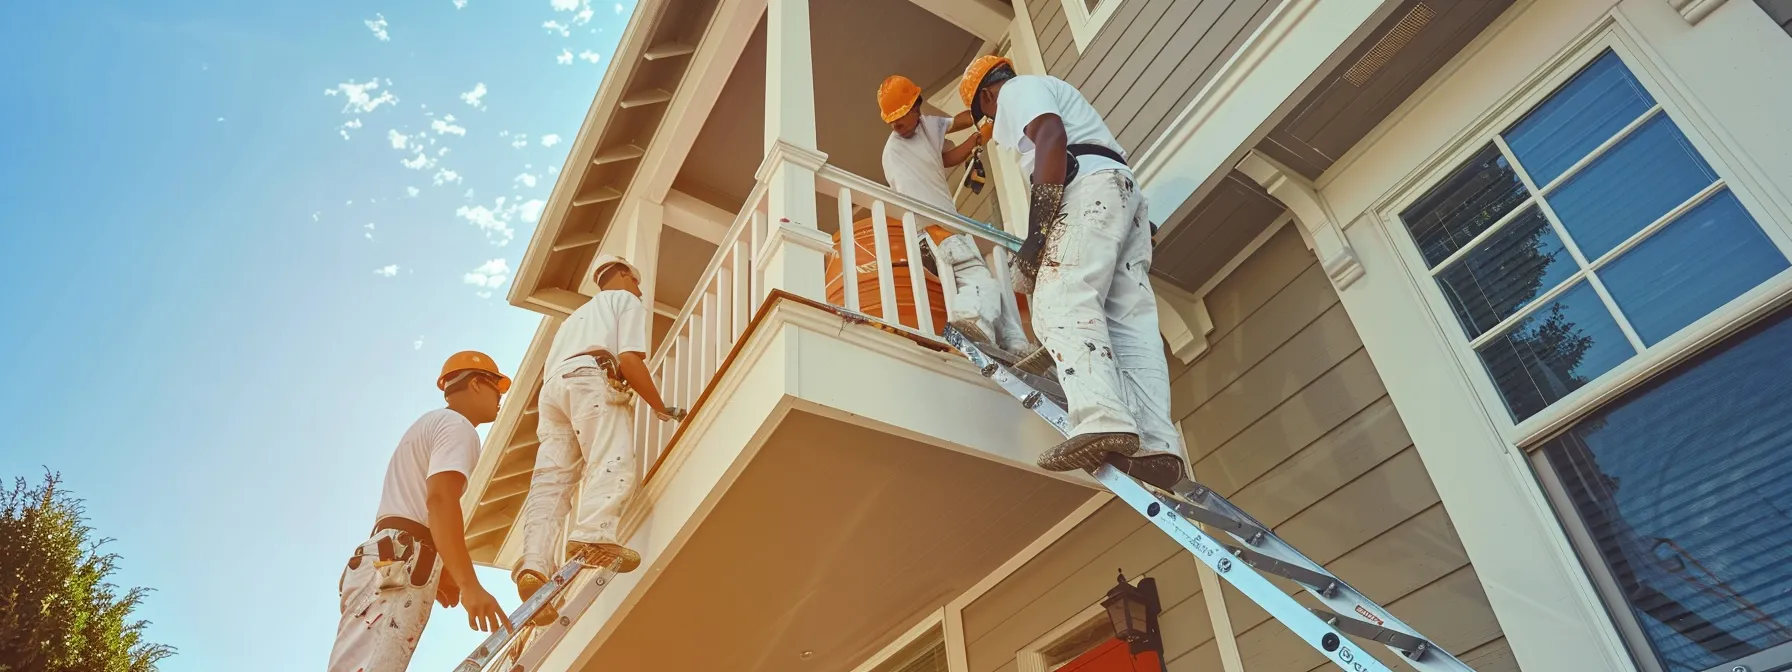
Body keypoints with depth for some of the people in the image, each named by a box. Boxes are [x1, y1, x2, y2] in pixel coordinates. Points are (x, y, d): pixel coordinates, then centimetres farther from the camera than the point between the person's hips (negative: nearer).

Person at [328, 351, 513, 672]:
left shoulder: (430, 424, 32)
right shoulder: (458, 426, 0)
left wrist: (437, 570, 26)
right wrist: (469, 584, -24)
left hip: (386, 563, 10)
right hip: (398, 565, -10)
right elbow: (440, 500, -17)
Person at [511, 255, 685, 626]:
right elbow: (630, 360, 1)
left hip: (553, 387, 7)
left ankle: (534, 564, -24)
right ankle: (594, 536, -45)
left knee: (550, 481, -6)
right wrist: (661, 408, 6)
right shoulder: (626, 301, 20)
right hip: (594, 379, -7)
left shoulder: (577, 314, 43)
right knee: (613, 464, -22)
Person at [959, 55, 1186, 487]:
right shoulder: (1051, 90, 40)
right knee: (1131, 322, -6)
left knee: (1062, 302, -25)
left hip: (1091, 186, -9)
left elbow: (1052, 139, -11)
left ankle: (1104, 420, -45)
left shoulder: (1018, 89, 10)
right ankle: (1156, 444, -20)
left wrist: (1036, 230, -19)